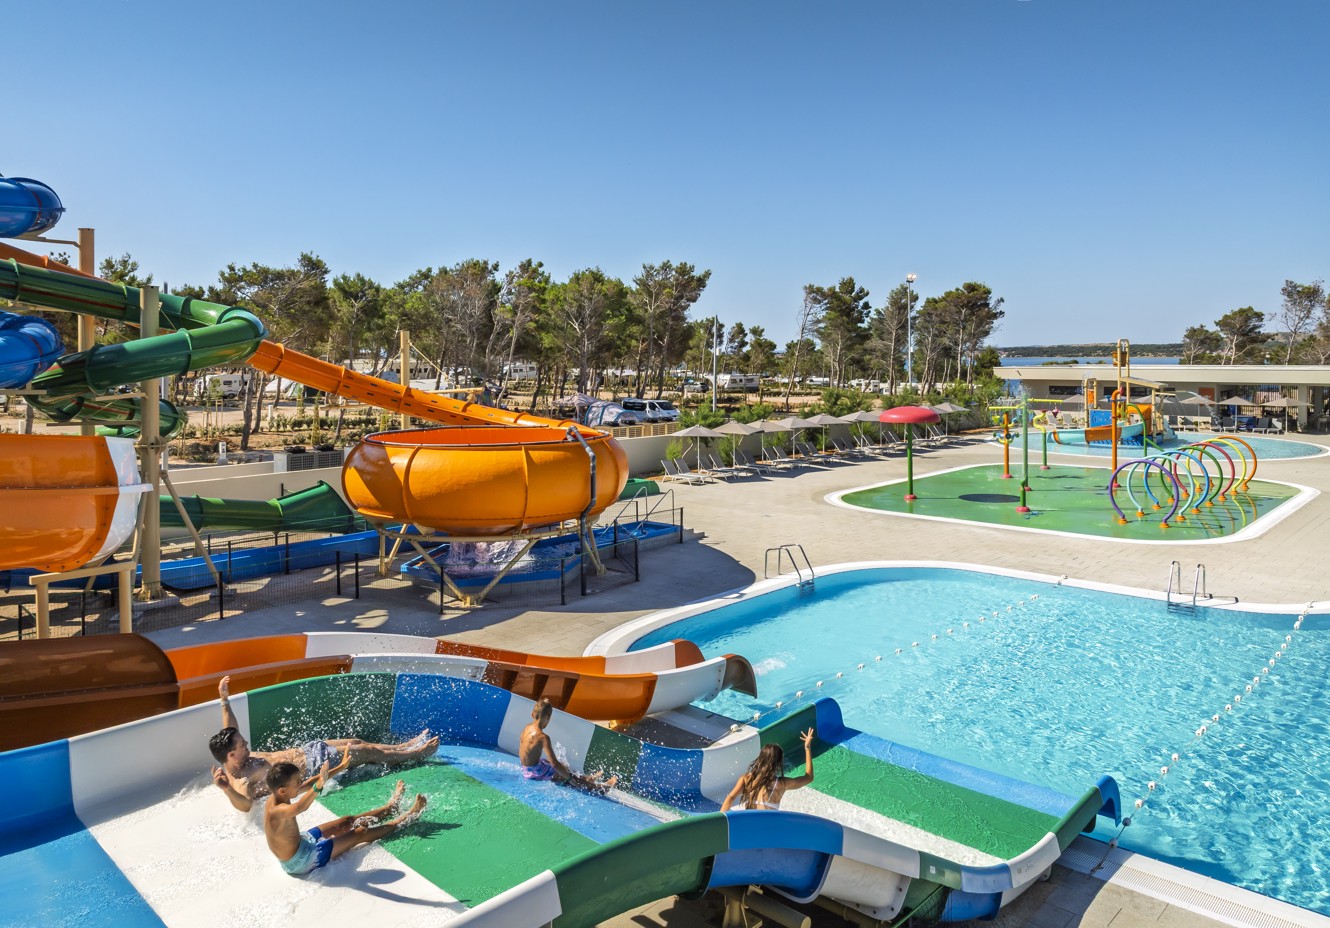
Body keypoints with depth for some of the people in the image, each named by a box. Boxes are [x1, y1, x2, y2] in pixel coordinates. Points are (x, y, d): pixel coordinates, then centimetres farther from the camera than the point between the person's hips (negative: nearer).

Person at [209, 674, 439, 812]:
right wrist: (226, 790, -67)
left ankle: (407, 746, 32)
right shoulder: (239, 782, -28)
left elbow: (230, 732, 11)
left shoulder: (235, 760, -4)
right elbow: (245, 805, -48)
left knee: (358, 743, 16)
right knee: (367, 752, 1)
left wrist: (224, 698, 3)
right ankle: (417, 754, 18)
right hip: (312, 765, -9)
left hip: (302, 751, 9)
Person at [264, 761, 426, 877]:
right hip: (301, 861, -9)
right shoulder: (277, 811, -37)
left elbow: (304, 787, -1)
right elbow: (300, 807, -59)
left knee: (347, 821, 18)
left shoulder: (274, 799, -10)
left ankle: (391, 807, 38)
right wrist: (319, 785, -73)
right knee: (360, 833, 0)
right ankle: (406, 819, 16)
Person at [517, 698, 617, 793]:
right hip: (536, 772, -8)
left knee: (563, 766, 23)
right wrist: (570, 777, -19)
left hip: (525, 768, 8)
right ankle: (601, 787, 13)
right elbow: (554, 764, -28)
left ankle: (586, 779, 41)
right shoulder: (543, 737, -28)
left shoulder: (527, 728, -4)